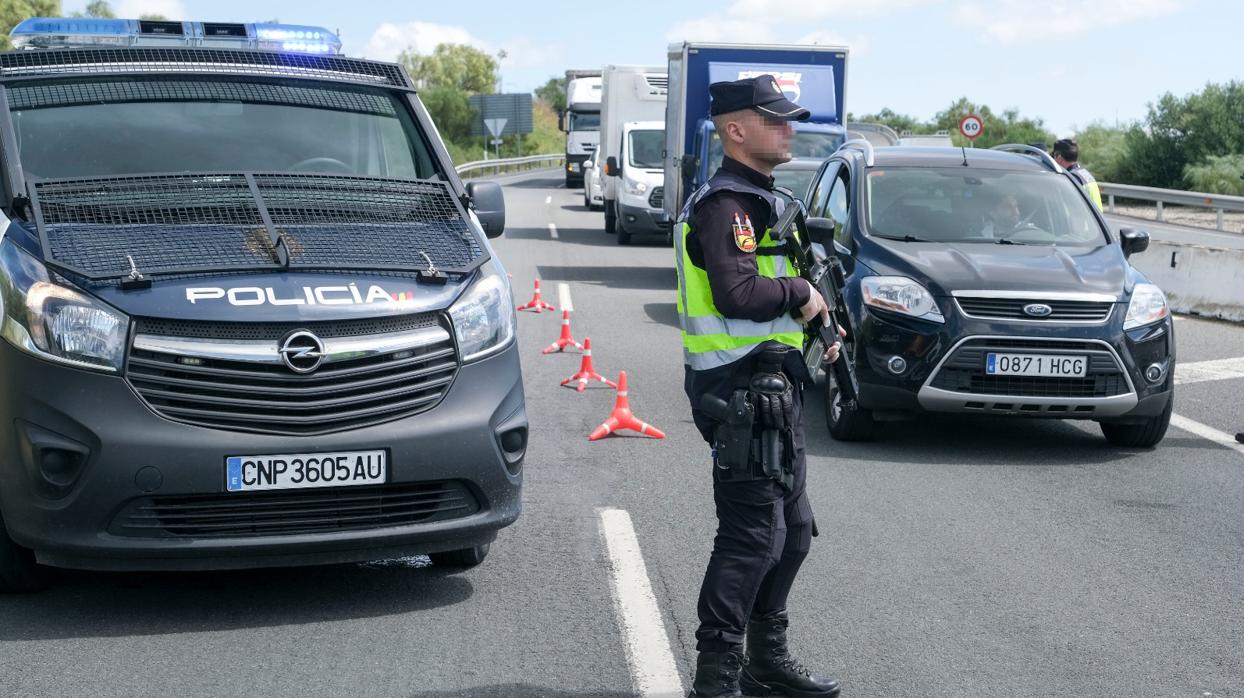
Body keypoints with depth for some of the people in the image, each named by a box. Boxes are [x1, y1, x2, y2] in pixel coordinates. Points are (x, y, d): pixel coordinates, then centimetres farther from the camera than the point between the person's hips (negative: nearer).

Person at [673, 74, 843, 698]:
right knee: (751, 538, -8)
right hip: (745, 392, -11)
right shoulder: (726, 203, -15)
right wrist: (800, 291, -13)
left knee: (792, 530, 17)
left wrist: (814, 328, 9)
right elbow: (736, 293, -29)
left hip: (772, 388, 11)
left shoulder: (758, 199, 19)